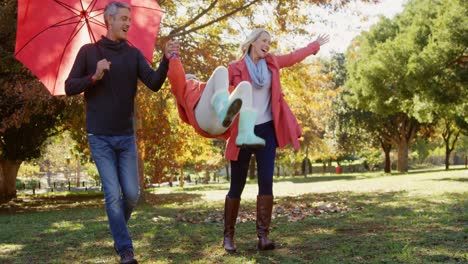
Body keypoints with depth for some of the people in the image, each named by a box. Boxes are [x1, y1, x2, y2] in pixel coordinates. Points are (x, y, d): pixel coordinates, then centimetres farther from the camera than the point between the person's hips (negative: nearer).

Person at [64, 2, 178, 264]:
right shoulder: (89, 51, -1)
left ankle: (118, 229, 32)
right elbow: (69, 87, -2)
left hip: (127, 136, 3)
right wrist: (94, 77, -19)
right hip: (100, 137, -2)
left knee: (132, 194, 3)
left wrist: (166, 60, -27)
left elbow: (154, 83, -10)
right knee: (113, 195, -5)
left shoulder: (134, 54, 4)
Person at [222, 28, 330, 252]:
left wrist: (316, 45, 36)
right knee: (237, 187, 1)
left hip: (266, 130, 4)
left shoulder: (271, 62, 10)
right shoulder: (235, 68, -3)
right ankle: (228, 235, 13)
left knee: (266, 182, -7)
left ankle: (263, 236, -5)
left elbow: (294, 57, 25)